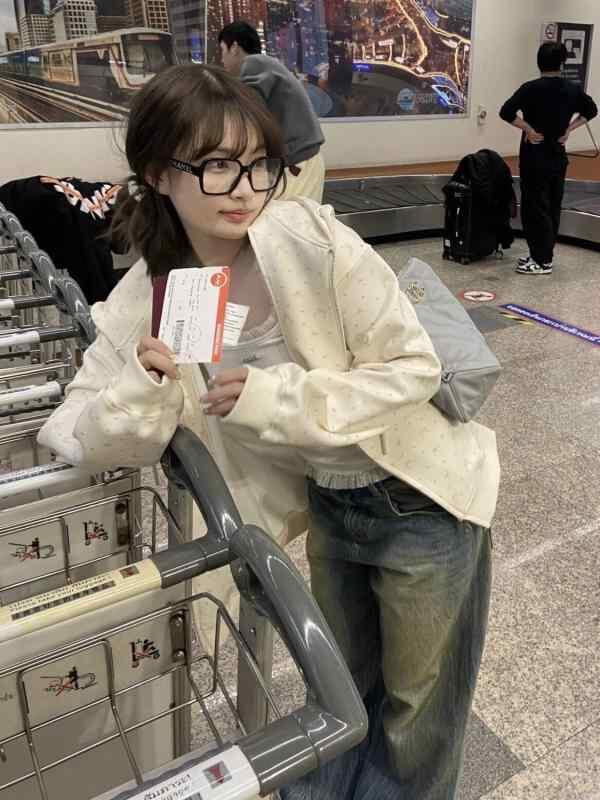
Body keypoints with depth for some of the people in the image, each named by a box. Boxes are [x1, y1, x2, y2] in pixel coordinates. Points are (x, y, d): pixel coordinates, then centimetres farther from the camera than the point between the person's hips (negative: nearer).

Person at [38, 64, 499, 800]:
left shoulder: (310, 236, -24)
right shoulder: (146, 299, -11)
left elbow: (414, 366, -20)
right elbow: (86, 443, -8)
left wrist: (273, 396, -28)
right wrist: (144, 385, -28)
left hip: (422, 498, -3)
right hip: (330, 506, 4)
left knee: (417, 702, 20)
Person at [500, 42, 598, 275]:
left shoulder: (532, 88, -14)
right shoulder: (573, 90, 4)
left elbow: (506, 112, -22)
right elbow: (591, 110, 19)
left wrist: (529, 129, -13)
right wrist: (568, 129, 13)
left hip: (536, 158, -6)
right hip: (559, 157, 6)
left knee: (535, 208, -1)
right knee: (553, 207, 13)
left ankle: (542, 261, 1)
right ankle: (544, 254, 23)